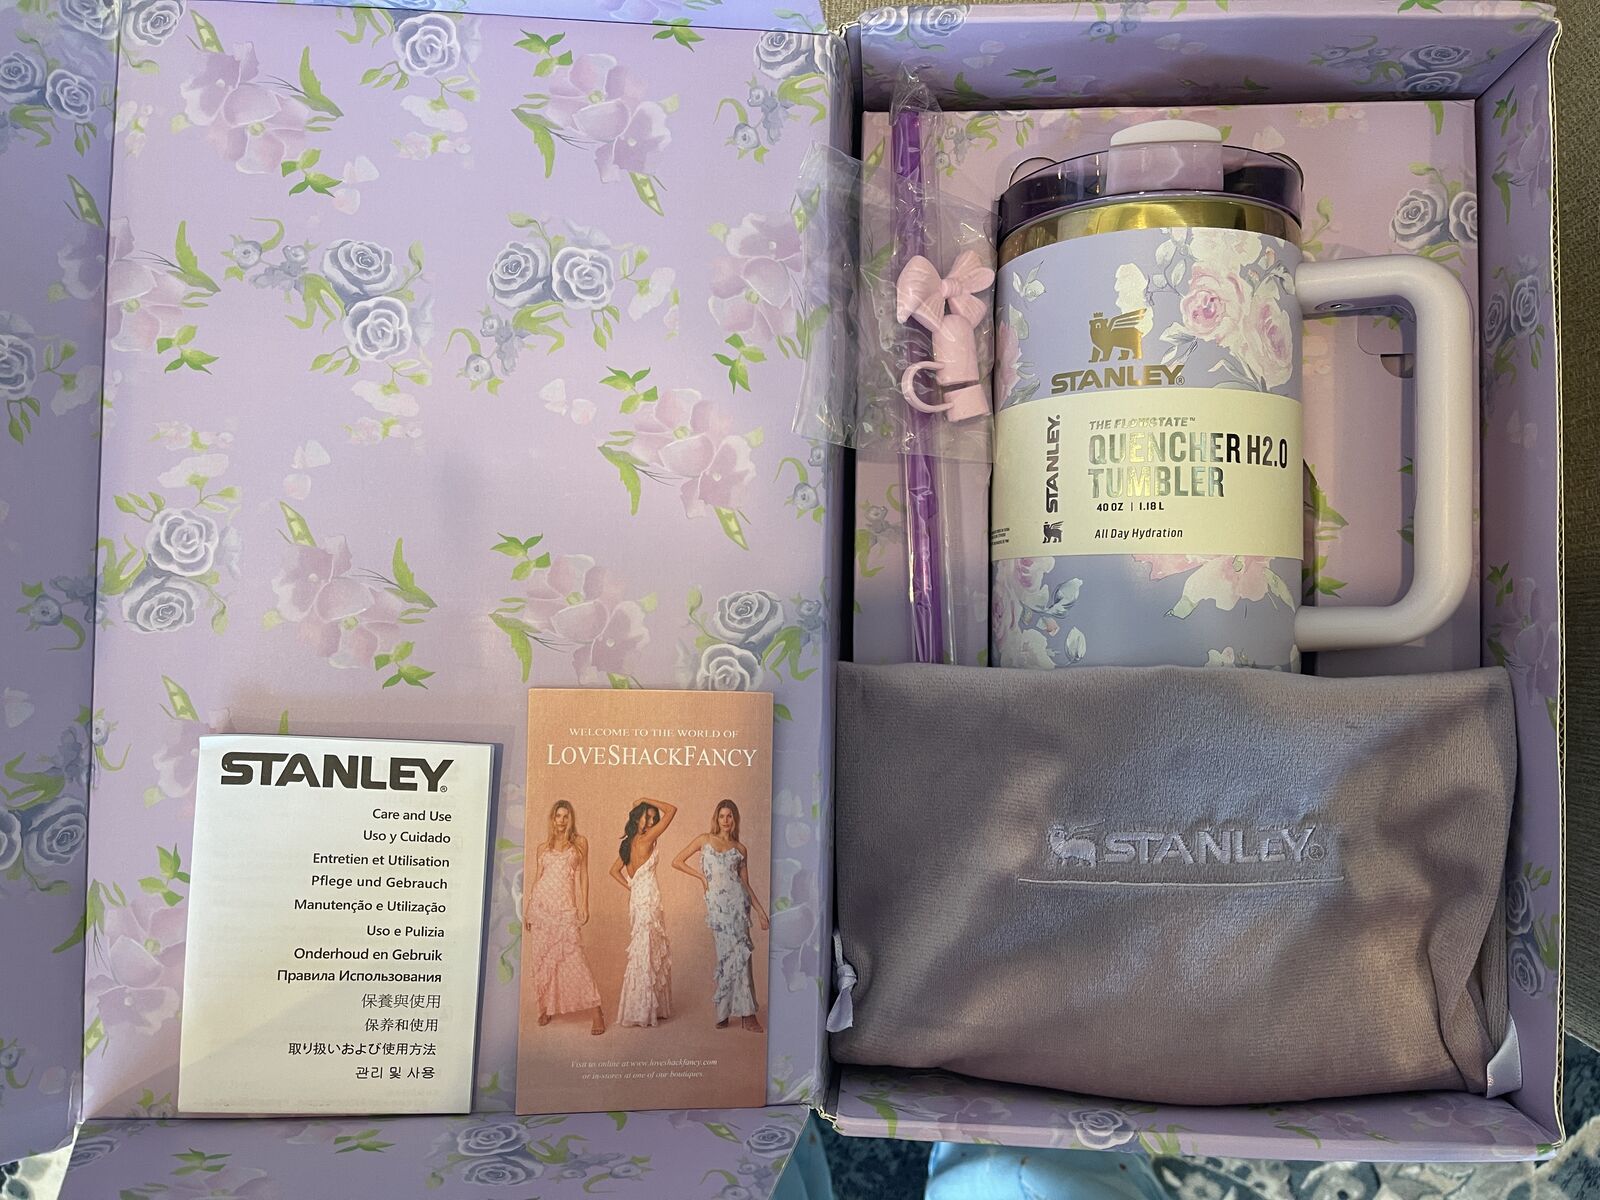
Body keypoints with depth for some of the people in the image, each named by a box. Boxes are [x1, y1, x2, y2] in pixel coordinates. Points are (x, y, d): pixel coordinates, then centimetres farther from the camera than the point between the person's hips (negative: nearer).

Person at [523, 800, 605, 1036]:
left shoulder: (580, 842, 8)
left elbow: (583, 875, 6)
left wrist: (584, 905, -1)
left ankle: (596, 1012, -10)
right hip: (540, 906, 3)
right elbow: (536, 878, 15)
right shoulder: (542, 847, 13)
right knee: (542, 958, 4)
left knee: (574, 957, -11)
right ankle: (546, 1007, 17)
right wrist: (526, 909, 12)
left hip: (566, 907, -3)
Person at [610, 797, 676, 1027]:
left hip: (639, 899, 9)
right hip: (646, 902, -9)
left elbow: (614, 870, 18)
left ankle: (652, 1008, 22)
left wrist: (631, 887, 13)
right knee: (644, 956, -2)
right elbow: (671, 810, -16)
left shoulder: (629, 843, 10)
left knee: (655, 955, 15)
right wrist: (646, 801, -8)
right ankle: (639, 1012, 3)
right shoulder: (644, 840, -15)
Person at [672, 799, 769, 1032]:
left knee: (738, 954, -5)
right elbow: (677, 862, 11)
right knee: (727, 954, -4)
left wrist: (760, 909, 9)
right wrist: (701, 875, 5)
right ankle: (742, 1012, 1)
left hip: (737, 901, 1)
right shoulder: (705, 840, 11)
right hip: (716, 903, -1)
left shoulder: (740, 848, 13)